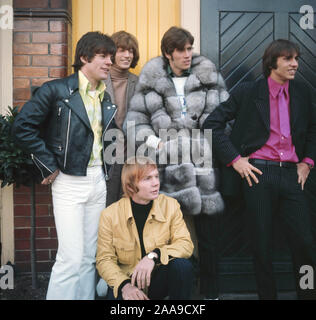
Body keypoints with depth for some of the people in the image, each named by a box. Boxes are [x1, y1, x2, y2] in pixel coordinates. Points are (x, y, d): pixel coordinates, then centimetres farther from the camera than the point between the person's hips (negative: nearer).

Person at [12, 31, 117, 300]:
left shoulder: (105, 98, 12)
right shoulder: (56, 90, -8)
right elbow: (23, 127, -11)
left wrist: (106, 168, 11)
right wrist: (50, 166, -11)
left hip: (98, 182, 6)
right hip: (69, 182, -6)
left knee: (89, 257, 11)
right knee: (71, 257, -7)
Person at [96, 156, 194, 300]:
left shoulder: (170, 205, -4)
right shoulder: (110, 214, -8)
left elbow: (186, 244, -11)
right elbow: (104, 259, -6)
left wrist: (154, 255, -28)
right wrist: (124, 285, -25)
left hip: (160, 278, 2)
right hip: (127, 279, -2)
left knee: (182, 265, -27)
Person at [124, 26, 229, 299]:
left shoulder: (209, 77, 9)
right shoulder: (151, 81, 7)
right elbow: (135, 119, 7)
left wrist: (214, 145, -3)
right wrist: (155, 142, -6)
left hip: (203, 167, 0)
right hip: (168, 169, 0)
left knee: (206, 236, 6)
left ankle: (210, 293, 21)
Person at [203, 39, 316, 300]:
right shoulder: (248, 92, 0)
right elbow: (212, 123, -1)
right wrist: (235, 159, -7)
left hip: (291, 174, 3)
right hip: (258, 174, -3)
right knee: (262, 246, 5)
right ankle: (267, 295, 22)